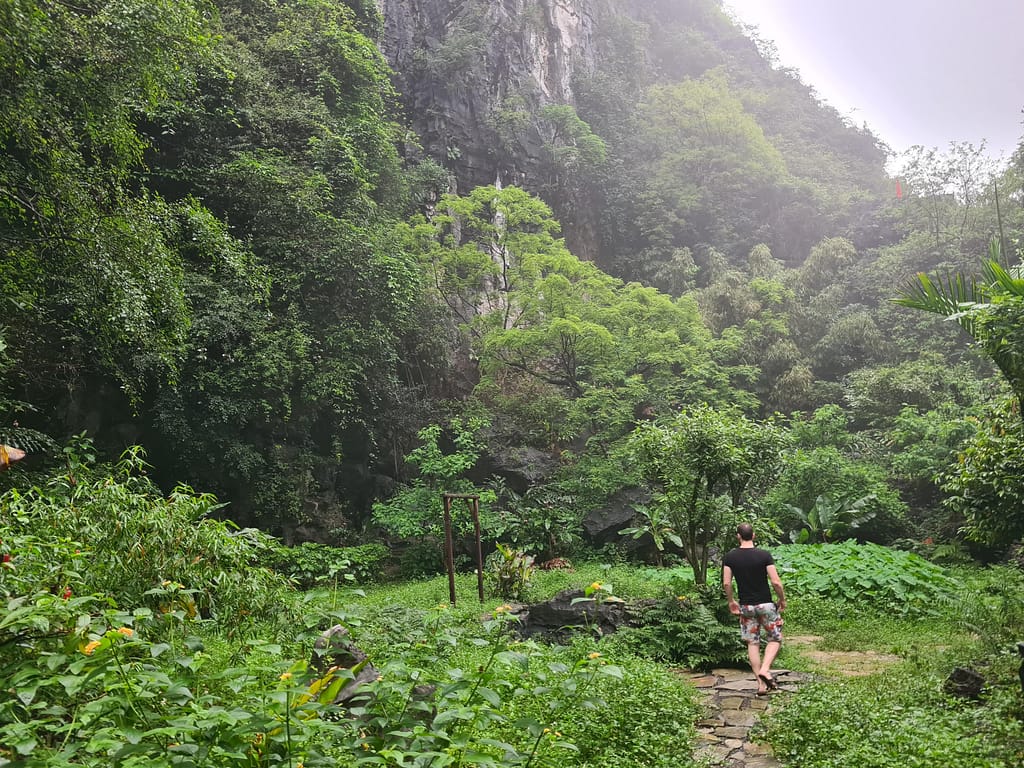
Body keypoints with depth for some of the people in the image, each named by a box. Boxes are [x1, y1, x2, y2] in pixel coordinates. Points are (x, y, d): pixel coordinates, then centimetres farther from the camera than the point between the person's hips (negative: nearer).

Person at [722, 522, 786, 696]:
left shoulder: (730, 556, -5)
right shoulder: (764, 555, -11)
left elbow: (726, 584, -5)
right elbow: (776, 582, -14)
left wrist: (731, 602, 10)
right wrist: (782, 599, 3)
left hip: (745, 606, 2)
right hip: (765, 604, -2)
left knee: (752, 643, 10)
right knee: (774, 639, 13)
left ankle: (761, 684, 10)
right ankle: (764, 670, -8)